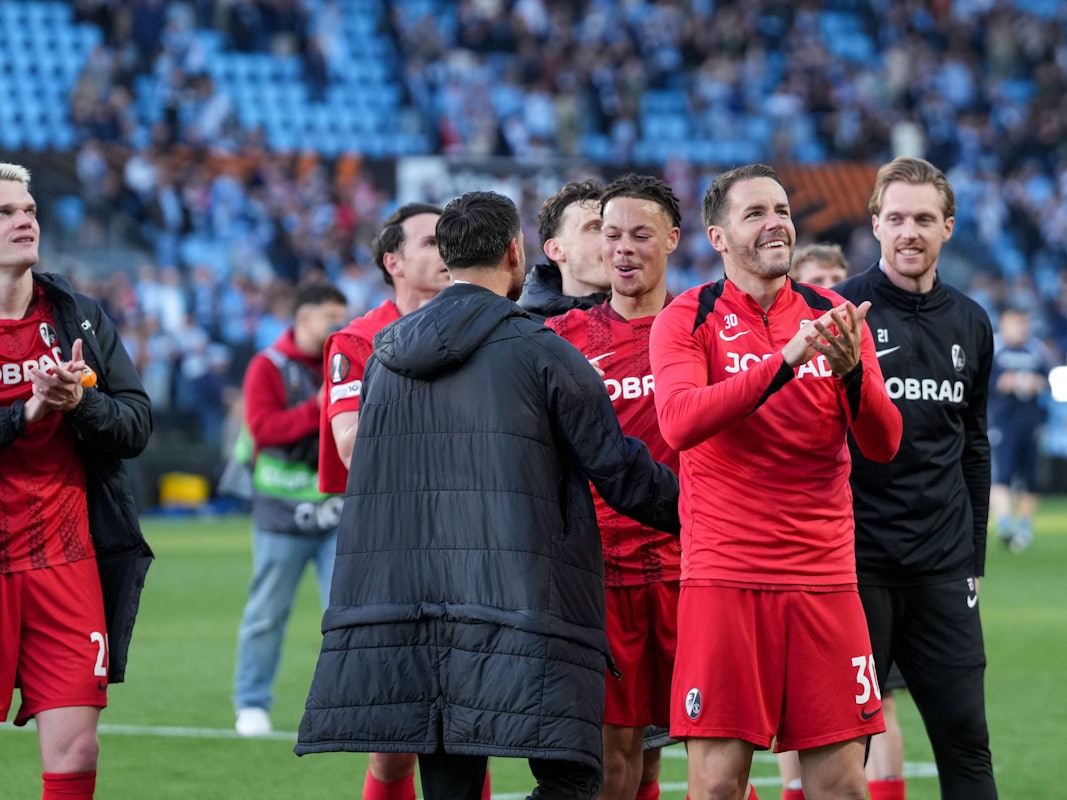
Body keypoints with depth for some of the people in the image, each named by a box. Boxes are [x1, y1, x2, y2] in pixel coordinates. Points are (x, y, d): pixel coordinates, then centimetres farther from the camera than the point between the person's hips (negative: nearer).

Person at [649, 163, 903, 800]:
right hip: (724, 577, -3)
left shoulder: (833, 318, 10)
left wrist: (850, 370, -18)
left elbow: (884, 445, 2)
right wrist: (785, 359, -27)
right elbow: (679, 424, -18)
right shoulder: (688, 319, 0)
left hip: (824, 577, 3)